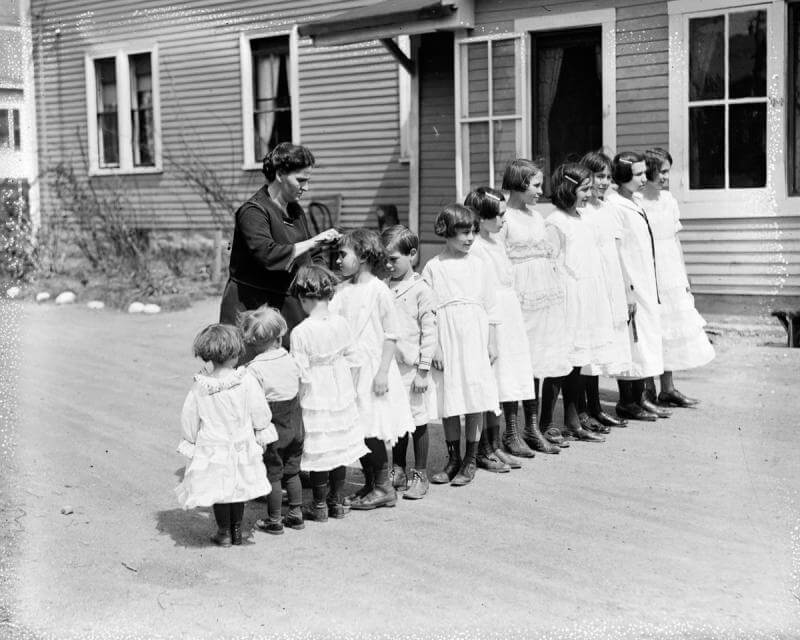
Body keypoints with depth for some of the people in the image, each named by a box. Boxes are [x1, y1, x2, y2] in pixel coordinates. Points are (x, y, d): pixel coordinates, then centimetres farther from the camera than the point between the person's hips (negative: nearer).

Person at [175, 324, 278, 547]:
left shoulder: (199, 387, -10)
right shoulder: (246, 381, -14)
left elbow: (189, 420, 0)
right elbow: (260, 412, -6)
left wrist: (190, 444, 16)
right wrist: (262, 437, 11)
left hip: (211, 449, 0)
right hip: (241, 446, 0)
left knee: (219, 491, 12)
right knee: (238, 489, 16)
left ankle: (224, 533, 21)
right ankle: (236, 531, 25)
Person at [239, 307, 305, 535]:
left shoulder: (254, 370, -18)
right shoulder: (290, 360, -1)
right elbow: (299, 391, 8)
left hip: (272, 430, -6)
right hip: (295, 426, 6)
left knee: (273, 475, 6)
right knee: (292, 472, 18)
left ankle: (274, 521, 16)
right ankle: (296, 513, 25)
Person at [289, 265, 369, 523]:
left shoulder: (300, 332, -18)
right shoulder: (342, 324, -3)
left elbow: (302, 376, -17)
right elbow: (351, 362, 7)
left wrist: (298, 401, -3)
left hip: (316, 402, -5)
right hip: (342, 396, 5)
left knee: (319, 452, 5)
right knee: (340, 448, 15)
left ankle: (319, 506, 16)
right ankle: (338, 501, 26)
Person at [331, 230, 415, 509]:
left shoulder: (379, 290, -10)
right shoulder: (341, 290, 9)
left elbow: (391, 335, -10)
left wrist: (382, 372, -13)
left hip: (372, 368, -6)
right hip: (349, 369, 6)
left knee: (372, 431, -4)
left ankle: (384, 488, 8)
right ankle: (369, 485, 22)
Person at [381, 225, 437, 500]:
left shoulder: (421, 290, -8)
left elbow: (429, 332, -9)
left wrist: (423, 369, -12)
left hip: (412, 366, -5)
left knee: (418, 422, 5)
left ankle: (420, 475, 14)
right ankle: (398, 472, 25)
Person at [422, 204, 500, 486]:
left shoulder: (477, 265, 8)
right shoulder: (433, 267, 0)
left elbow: (489, 308, 11)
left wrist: (492, 343, 7)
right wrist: (434, 348, -6)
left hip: (475, 340, 1)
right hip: (447, 342, -1)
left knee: (475, 400, 1)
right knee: (449, 402, 3)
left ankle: (470, 460, 12)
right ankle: (453, 459, 17)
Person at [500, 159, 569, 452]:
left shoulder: (537, 216, 16)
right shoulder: (504, 218, -8)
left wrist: (555, 293, 19)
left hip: (544, 297, 8)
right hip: (518, 296, -8)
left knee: (535, 362, 11)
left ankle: (532, 427, 20)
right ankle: (511, 432, 3)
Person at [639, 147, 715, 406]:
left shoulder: (669, 200, 10)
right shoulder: (635, 202, -11)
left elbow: (675, 240, 15)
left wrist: (684, 277, 15)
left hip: (671, 275, 7)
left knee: (670, 331, 9)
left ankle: (668, 389, 17)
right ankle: (649, 390, 10)